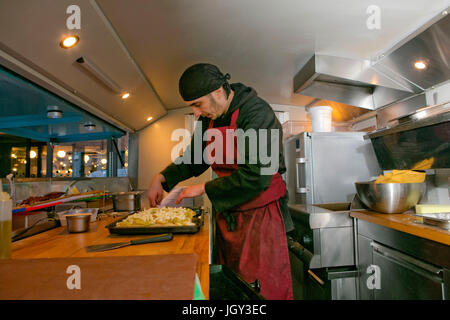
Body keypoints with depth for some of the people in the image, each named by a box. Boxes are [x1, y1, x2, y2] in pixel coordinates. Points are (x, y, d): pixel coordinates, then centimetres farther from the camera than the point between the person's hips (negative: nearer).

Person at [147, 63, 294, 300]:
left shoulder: (257, 113, -17)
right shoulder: (208, 120, 6)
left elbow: (256, 177, -24)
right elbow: (193, 160, 19)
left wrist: (204, 189, -15)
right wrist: (162, 178, 4)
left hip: (261, 213, -6)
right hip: (228, 215, 7)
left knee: (267, 289, 4)